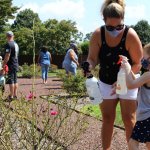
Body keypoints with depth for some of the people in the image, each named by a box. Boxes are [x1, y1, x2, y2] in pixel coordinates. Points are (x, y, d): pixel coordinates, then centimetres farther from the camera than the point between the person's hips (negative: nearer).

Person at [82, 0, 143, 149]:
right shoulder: (97, 35, -18)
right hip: (106, 82, 2)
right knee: (107, 118, 8)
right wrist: (89, 66, -33)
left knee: (129, 119, -2)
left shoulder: (130, 35, -24)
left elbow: (138, 63, -17)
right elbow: (92, 58, -10)